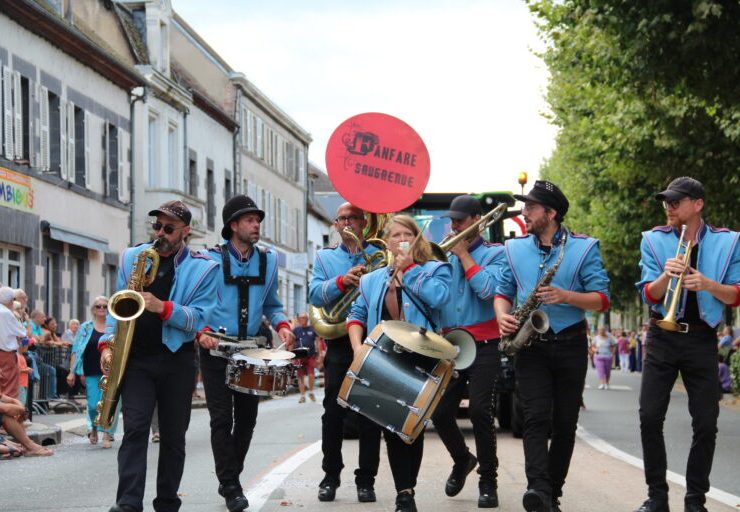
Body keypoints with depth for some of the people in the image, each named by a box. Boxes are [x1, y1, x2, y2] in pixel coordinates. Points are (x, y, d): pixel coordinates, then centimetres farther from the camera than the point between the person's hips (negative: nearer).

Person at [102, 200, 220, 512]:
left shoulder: (203, 269, -1)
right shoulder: (132, 258, 9)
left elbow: (199, 319, -9)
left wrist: (163, 307, -24)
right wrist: (107, 344, -3)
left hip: (177, 358, -1)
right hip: (137, 356, 1)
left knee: (173, 435, 6)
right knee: (135, 428, -13)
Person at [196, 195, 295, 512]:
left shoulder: (268, 260, 7)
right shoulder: (211, 259, -5)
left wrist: (281, 325, -3)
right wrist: (202, 330, -18)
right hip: (216, 349, -4)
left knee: (247, 418, 9)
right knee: (222, 419, -6)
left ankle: (229, 479, 25)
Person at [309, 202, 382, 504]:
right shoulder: (325, 257, 13)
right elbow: (315, 295, -3)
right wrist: (342, 281, -20)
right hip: (339, 345, 1)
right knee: (333, 412, 1)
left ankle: (366, 480, 7)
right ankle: (330, 477, 12)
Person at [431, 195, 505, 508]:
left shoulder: (495, 254, 1)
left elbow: (487, 289, -17)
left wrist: (463, 254, -10)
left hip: (482, 346, -5)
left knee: (480, 411, -11)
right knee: (440, 411, 2)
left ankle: (488, 481, 0)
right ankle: (462, 459, 30)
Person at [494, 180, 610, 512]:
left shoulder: (584, 248, -2)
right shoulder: (515, 248, 8)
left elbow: (602, 300, -6)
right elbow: (503, 292, 14)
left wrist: (565, 296, -23)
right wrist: (503, 316, -8)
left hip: (570, 345, -1)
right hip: (530, 345, 1)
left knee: (565, 423, 4)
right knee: (536, 417, -15)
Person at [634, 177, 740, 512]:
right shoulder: (654, 240, 2)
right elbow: (649, 295, -3)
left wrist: (708, 284, -20)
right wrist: (666, 276, -24)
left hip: (702, 339, 0)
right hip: (662, 337, 1)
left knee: (706, 423, -2)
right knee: (650, 417, -4)